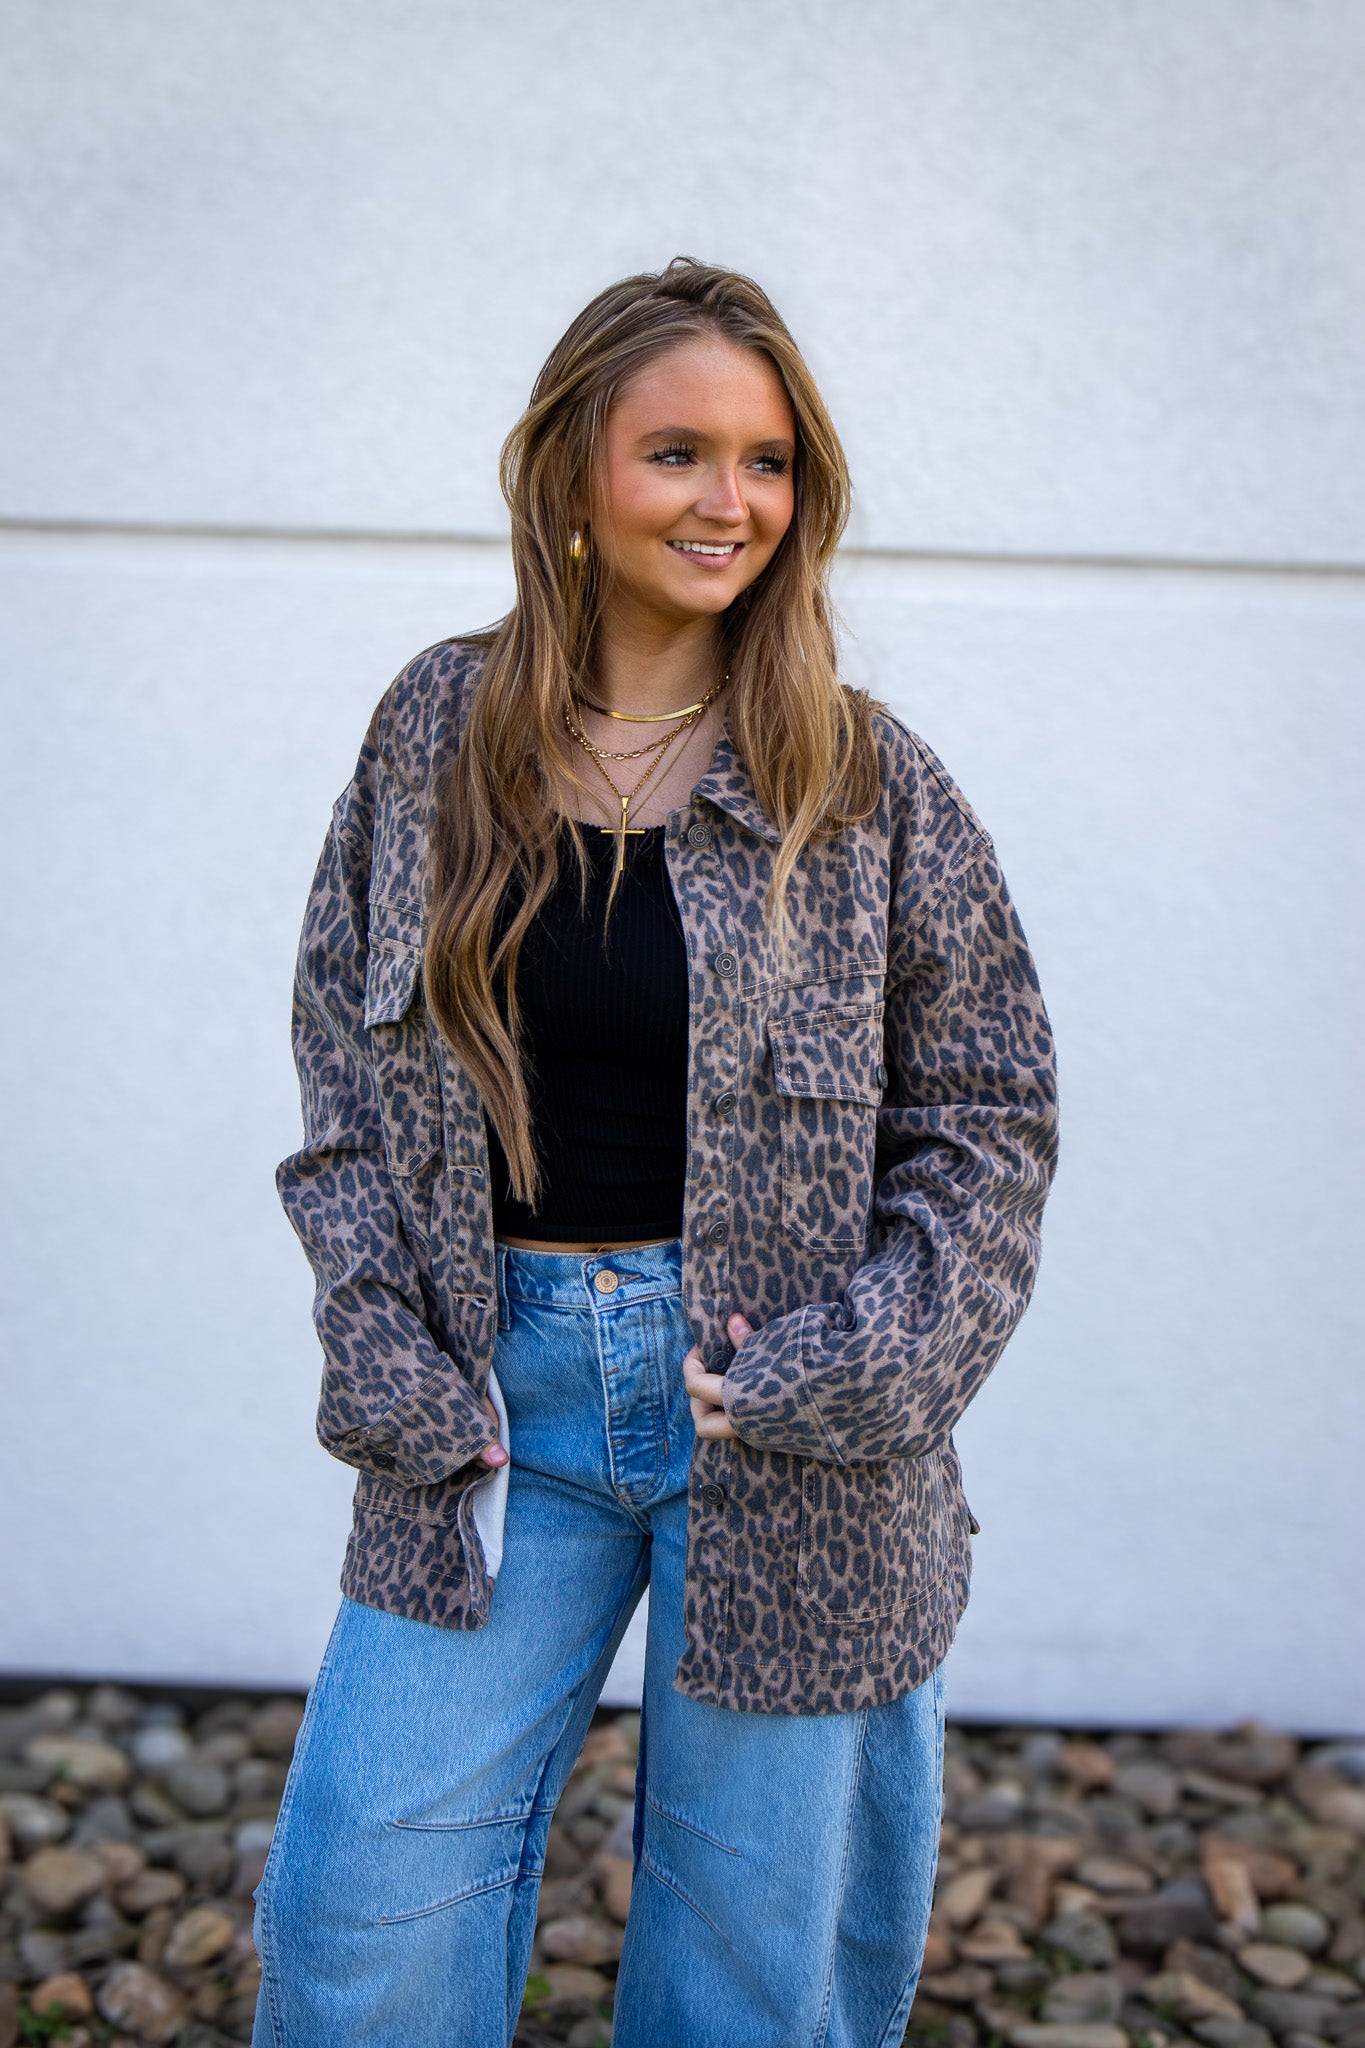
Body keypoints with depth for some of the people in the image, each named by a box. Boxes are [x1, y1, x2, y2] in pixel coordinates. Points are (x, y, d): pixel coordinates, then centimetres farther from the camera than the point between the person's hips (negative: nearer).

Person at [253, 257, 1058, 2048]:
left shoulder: (867, 778, -4)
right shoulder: (440, 731, 2)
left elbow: (989, 1120, 0)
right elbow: (347, 1075, 7)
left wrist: (843, 1372, -10)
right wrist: (387, 1359, -3)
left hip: (787, 1445, -1)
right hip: (496, 1399, 2)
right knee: (362, 1905, 4)